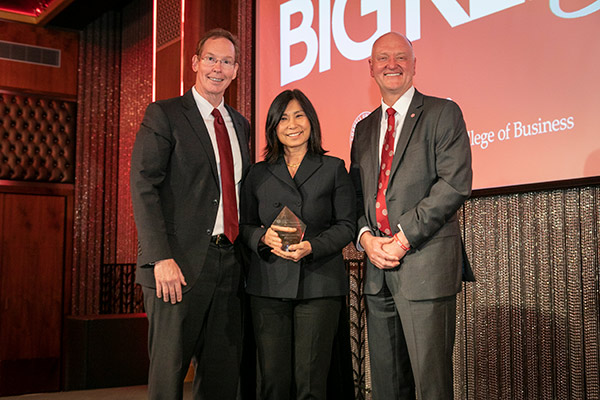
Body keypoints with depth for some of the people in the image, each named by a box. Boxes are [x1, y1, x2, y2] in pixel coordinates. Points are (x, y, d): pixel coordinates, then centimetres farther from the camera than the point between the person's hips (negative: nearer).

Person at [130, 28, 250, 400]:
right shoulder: (163, 114, 1)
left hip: (229, 263, 6)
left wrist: (249, 251, 8)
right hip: (181, 264, -5)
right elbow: (144, 187, -9)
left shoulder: (240, 124, 19)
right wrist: (161, 258, -18)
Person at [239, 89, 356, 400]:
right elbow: (244, 225, 14)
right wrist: (264, 237, -9)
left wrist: (311, 246, -13)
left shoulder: (334, 169, 8)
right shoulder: (258, 174, 14)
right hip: (268, 285, 2)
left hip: (319, 284, -2)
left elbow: (347, 224, 4)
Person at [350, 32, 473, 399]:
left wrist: (404, 236, -14)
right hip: (377, 268, 6)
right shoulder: (364, 129, 20)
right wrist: (365, 237, -2)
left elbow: (456, 184, -10)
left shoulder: (443, 113, 1)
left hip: (426, 262, -6)